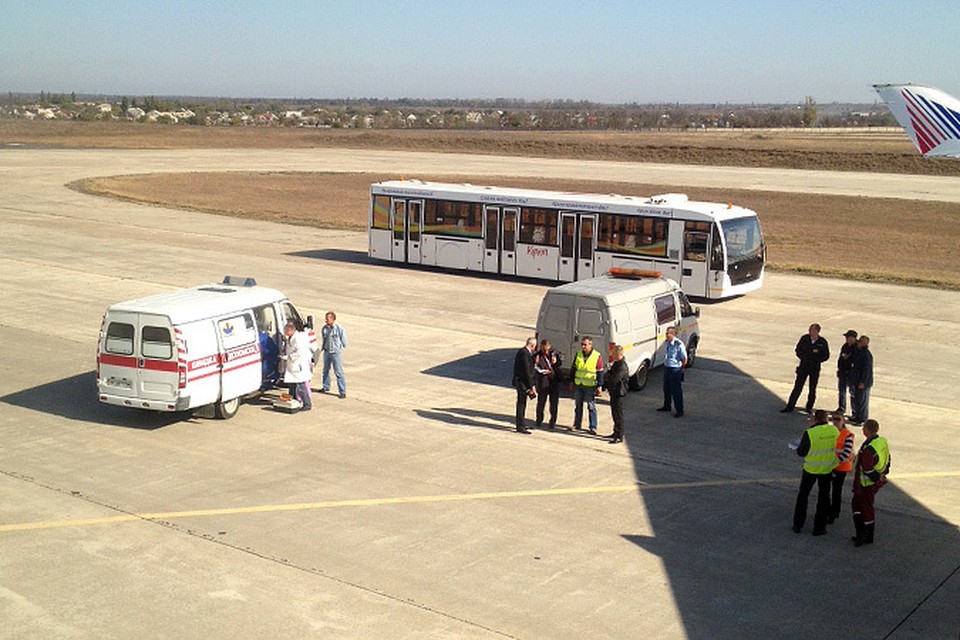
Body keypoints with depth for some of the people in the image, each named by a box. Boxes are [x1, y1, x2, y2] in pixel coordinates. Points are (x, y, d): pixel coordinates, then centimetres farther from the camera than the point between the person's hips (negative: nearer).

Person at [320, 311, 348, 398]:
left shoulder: (339, 328, -15)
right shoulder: (324, 328, -2)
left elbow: (344, 341, -4)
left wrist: (339, 349, 4)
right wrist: (322, 348, 12)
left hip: (336, 353, -5)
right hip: (327, 352, 5)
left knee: (338, 372, -6)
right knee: (326, 370, 18)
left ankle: (343, 392, -2)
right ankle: (326, 387, 36)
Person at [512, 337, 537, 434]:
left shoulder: (521, 351, 10)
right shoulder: (524, 353, -20)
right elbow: (527, 371, -22)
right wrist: (532, 385, -19)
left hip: (520, 381, 10)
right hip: (522, 382, -10)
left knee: (522, 404, 18)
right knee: (521, 404, -3)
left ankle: (521, 424, 29)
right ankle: (520, 427, 3)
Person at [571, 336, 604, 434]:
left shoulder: (597, 356, -7)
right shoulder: (578, 354, 6)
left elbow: (600, 373, -4)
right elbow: (574, 369, 14)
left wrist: (599, 386, -7)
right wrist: (572, 382, 12)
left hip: (590, 386, -4)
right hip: (578, 385, 4)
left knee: (591, 407, 0)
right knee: (578, 406, 12)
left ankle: (593, 427, 6)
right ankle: (576, 425, 22)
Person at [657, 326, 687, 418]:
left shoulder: (679, 344, -22)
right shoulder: (666, 343, 1)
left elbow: (684, 359, -14)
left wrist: (680, 368, -3)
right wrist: (666, 364, 14)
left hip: (675, 369, -7)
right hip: (666, 367, 7)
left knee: (676, 391, 1)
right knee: (666, 389, 21)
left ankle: (680, 411, 11)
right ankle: (667, 406, 40)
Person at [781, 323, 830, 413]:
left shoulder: (822, 342, -7)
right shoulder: (804, 338, -3)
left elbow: (826, 356, 0)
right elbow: (797, 350, 5)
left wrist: (816, 360, -14)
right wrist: (804, 358, -11)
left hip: (815, 368, -1)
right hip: (803, 366, 1)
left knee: (812, 390, 8)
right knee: (797, 387, 1)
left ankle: (809, 408, 20)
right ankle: (790, 407, 7)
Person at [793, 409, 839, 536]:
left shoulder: (809, 433, -21)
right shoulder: (834, 431, -10)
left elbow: (801, 452, -14)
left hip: (810, 469, -2)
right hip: (827, 469, 2)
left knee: (803, 496, 15)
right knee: (823, 498, 15)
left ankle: (798, 525, 21)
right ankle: (819, 528, 18)